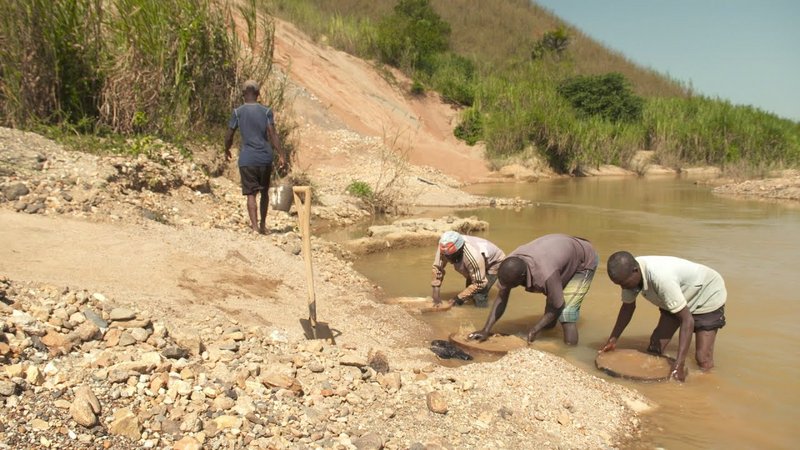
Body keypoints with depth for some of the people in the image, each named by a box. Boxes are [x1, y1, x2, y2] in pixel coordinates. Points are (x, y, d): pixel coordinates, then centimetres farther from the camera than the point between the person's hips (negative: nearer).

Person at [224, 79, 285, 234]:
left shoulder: (238, 112, 1)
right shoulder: (266, 111, 2)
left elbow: (229, 136, 3)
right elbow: (272, 134, -8)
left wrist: (227, 150, 21)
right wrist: (281, 155, -8)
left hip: (247, 159, -1)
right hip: (265, 158, 2)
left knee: (251, 193, 0)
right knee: (264, 192, 17)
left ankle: (255, 226, -12)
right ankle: (263, 224, 26)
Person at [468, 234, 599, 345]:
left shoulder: (546, 274, -45)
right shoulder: (509, 265, -24)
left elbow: (557, 307, -28)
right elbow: (501, 298, -17)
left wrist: (535, 329, -26)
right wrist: (486, 330, -23)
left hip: (584, 262, -7)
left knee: (565, 311, -19)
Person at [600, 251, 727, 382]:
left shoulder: (660, 278, -42)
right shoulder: (629, 273, -20)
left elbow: (687, 320, -39)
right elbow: (628, 306, -2)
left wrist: (678, 365, -42)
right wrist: (612, 340, -8)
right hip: (679, 298, 6)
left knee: (703, 361, -14)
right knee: (655, 348, -2)